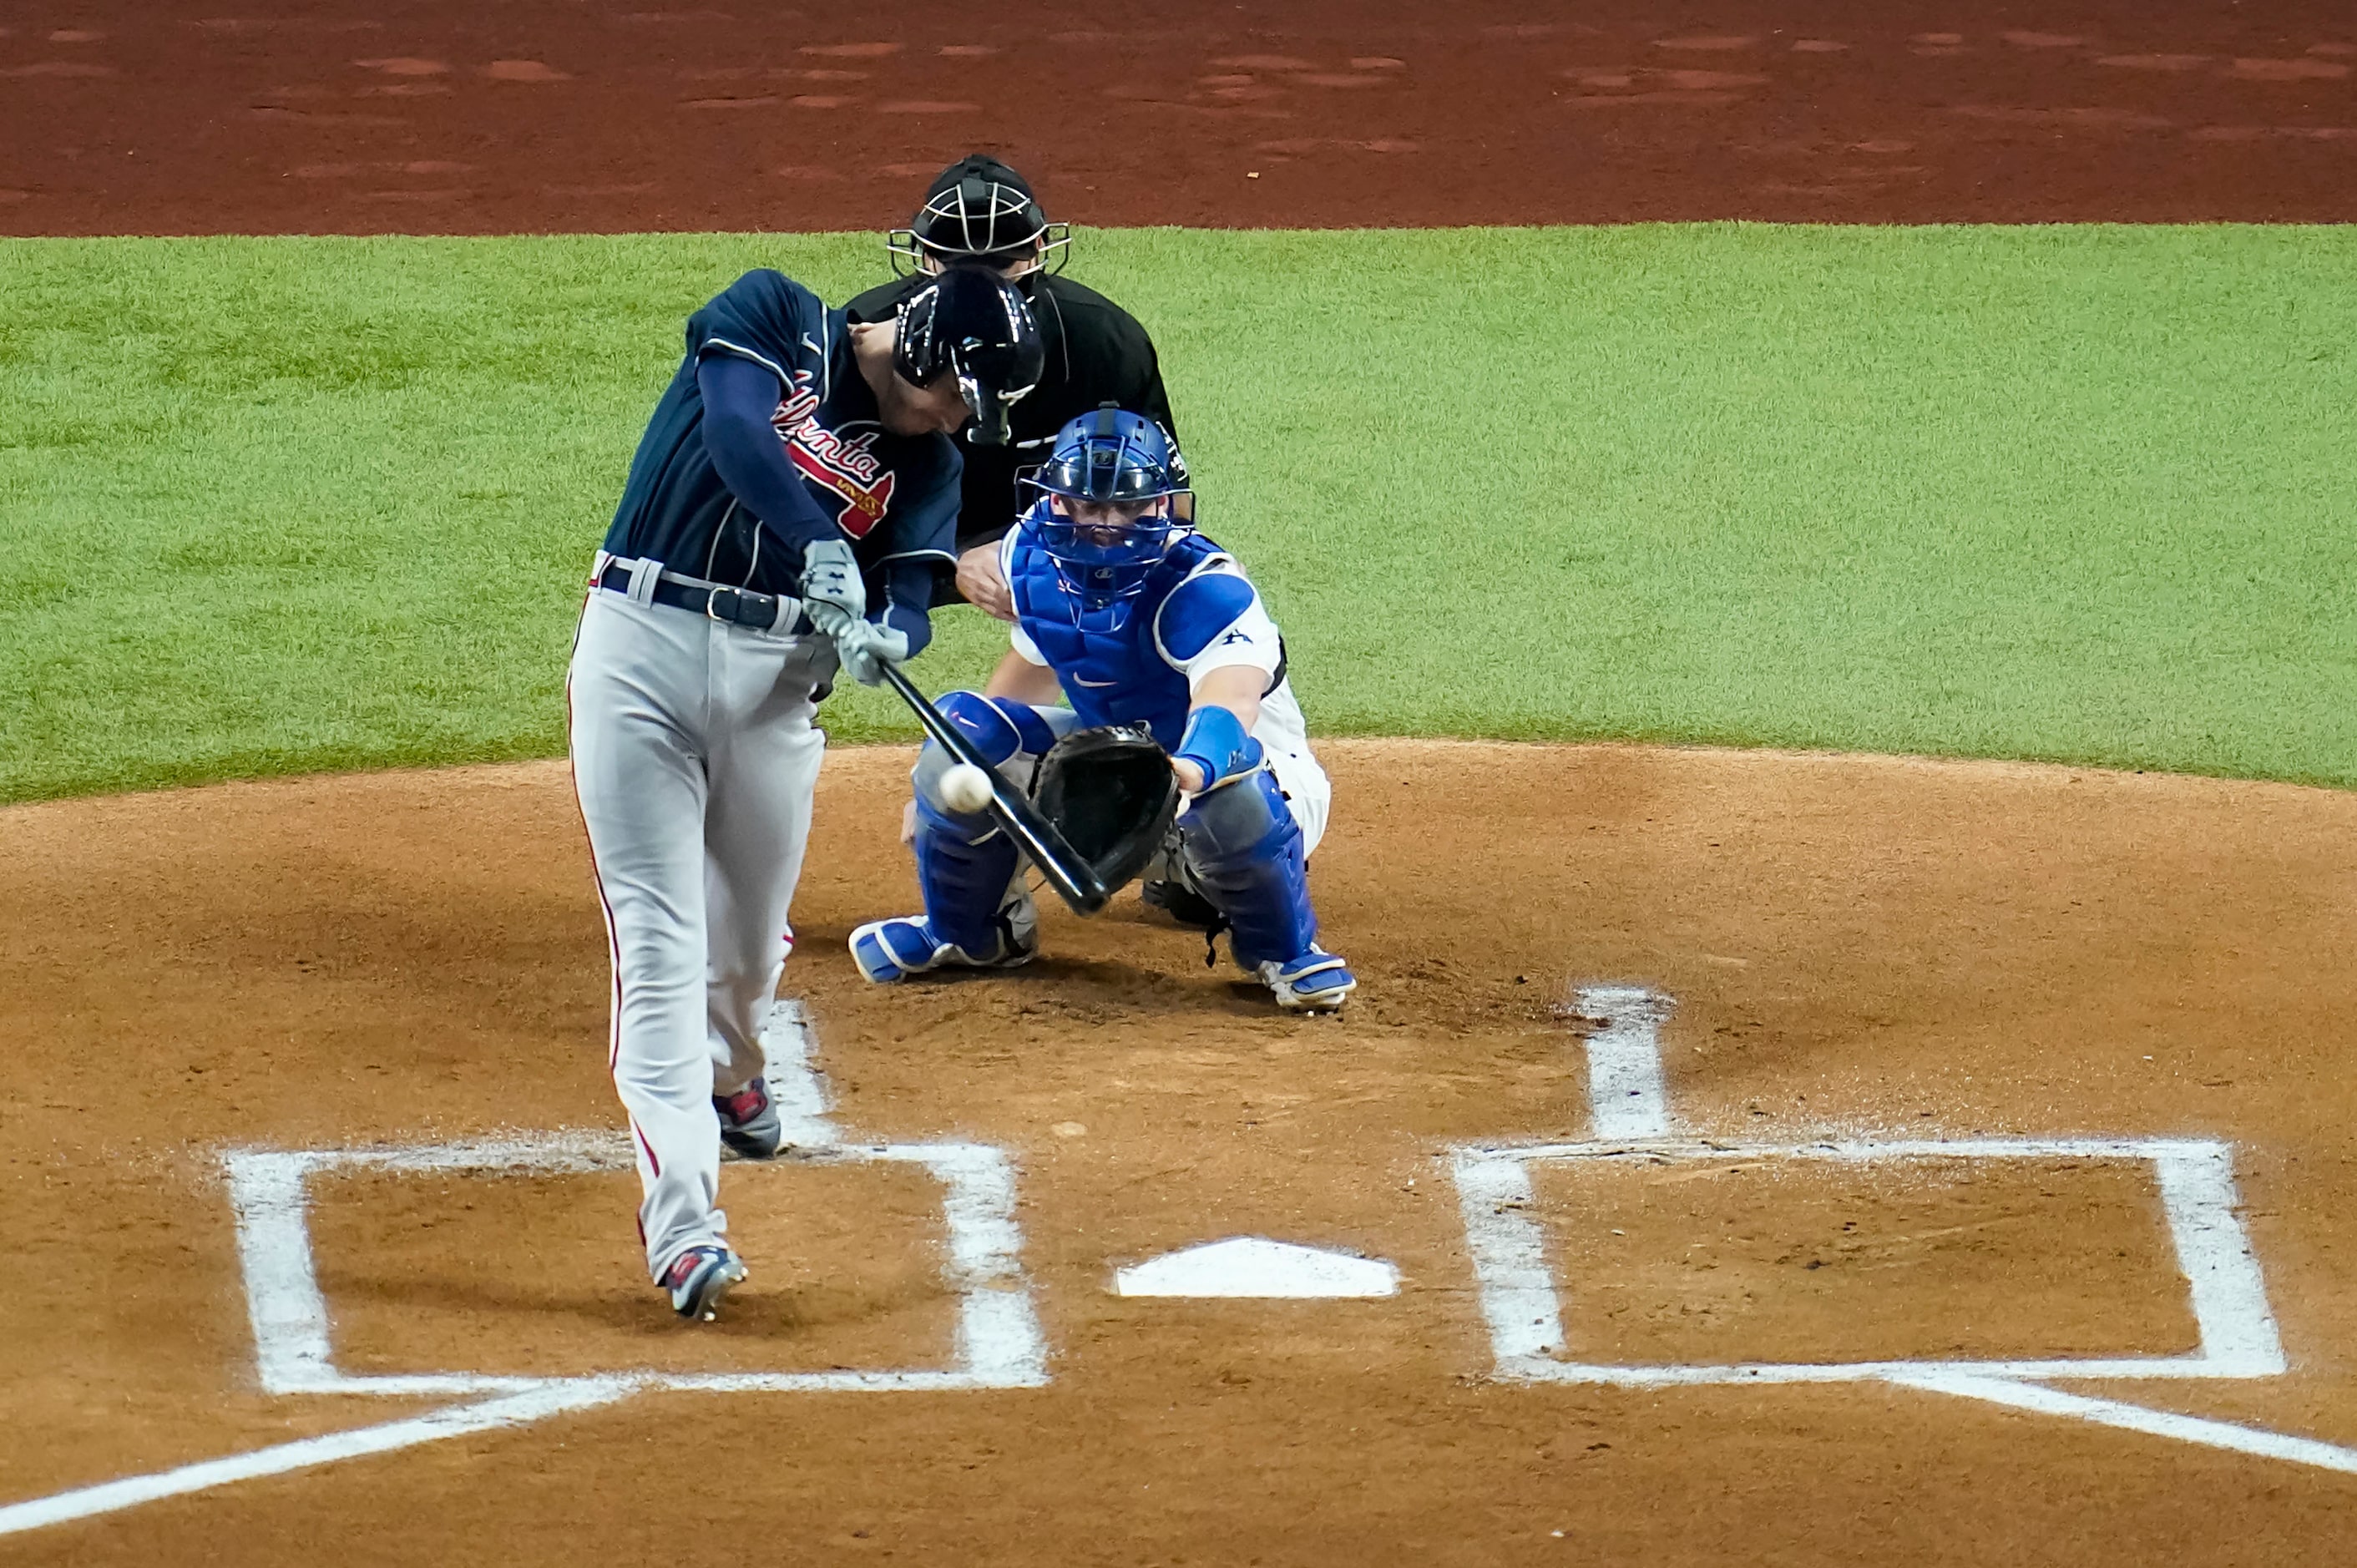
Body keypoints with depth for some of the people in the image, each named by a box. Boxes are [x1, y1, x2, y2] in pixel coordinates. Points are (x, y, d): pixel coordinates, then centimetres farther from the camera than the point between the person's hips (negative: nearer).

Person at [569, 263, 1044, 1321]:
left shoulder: (928, 466, 10)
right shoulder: (772, 320, -2)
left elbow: (910, 591, -2)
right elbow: (740, 433, -20)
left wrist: (883, 635, -26)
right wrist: (819, 549, -32)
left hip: (775, 677, 5)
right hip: (643, 644, -5)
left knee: (750, 935, 16)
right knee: (660, 943, -11)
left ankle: (727, 1072, 51)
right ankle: (681, 1222, -19)